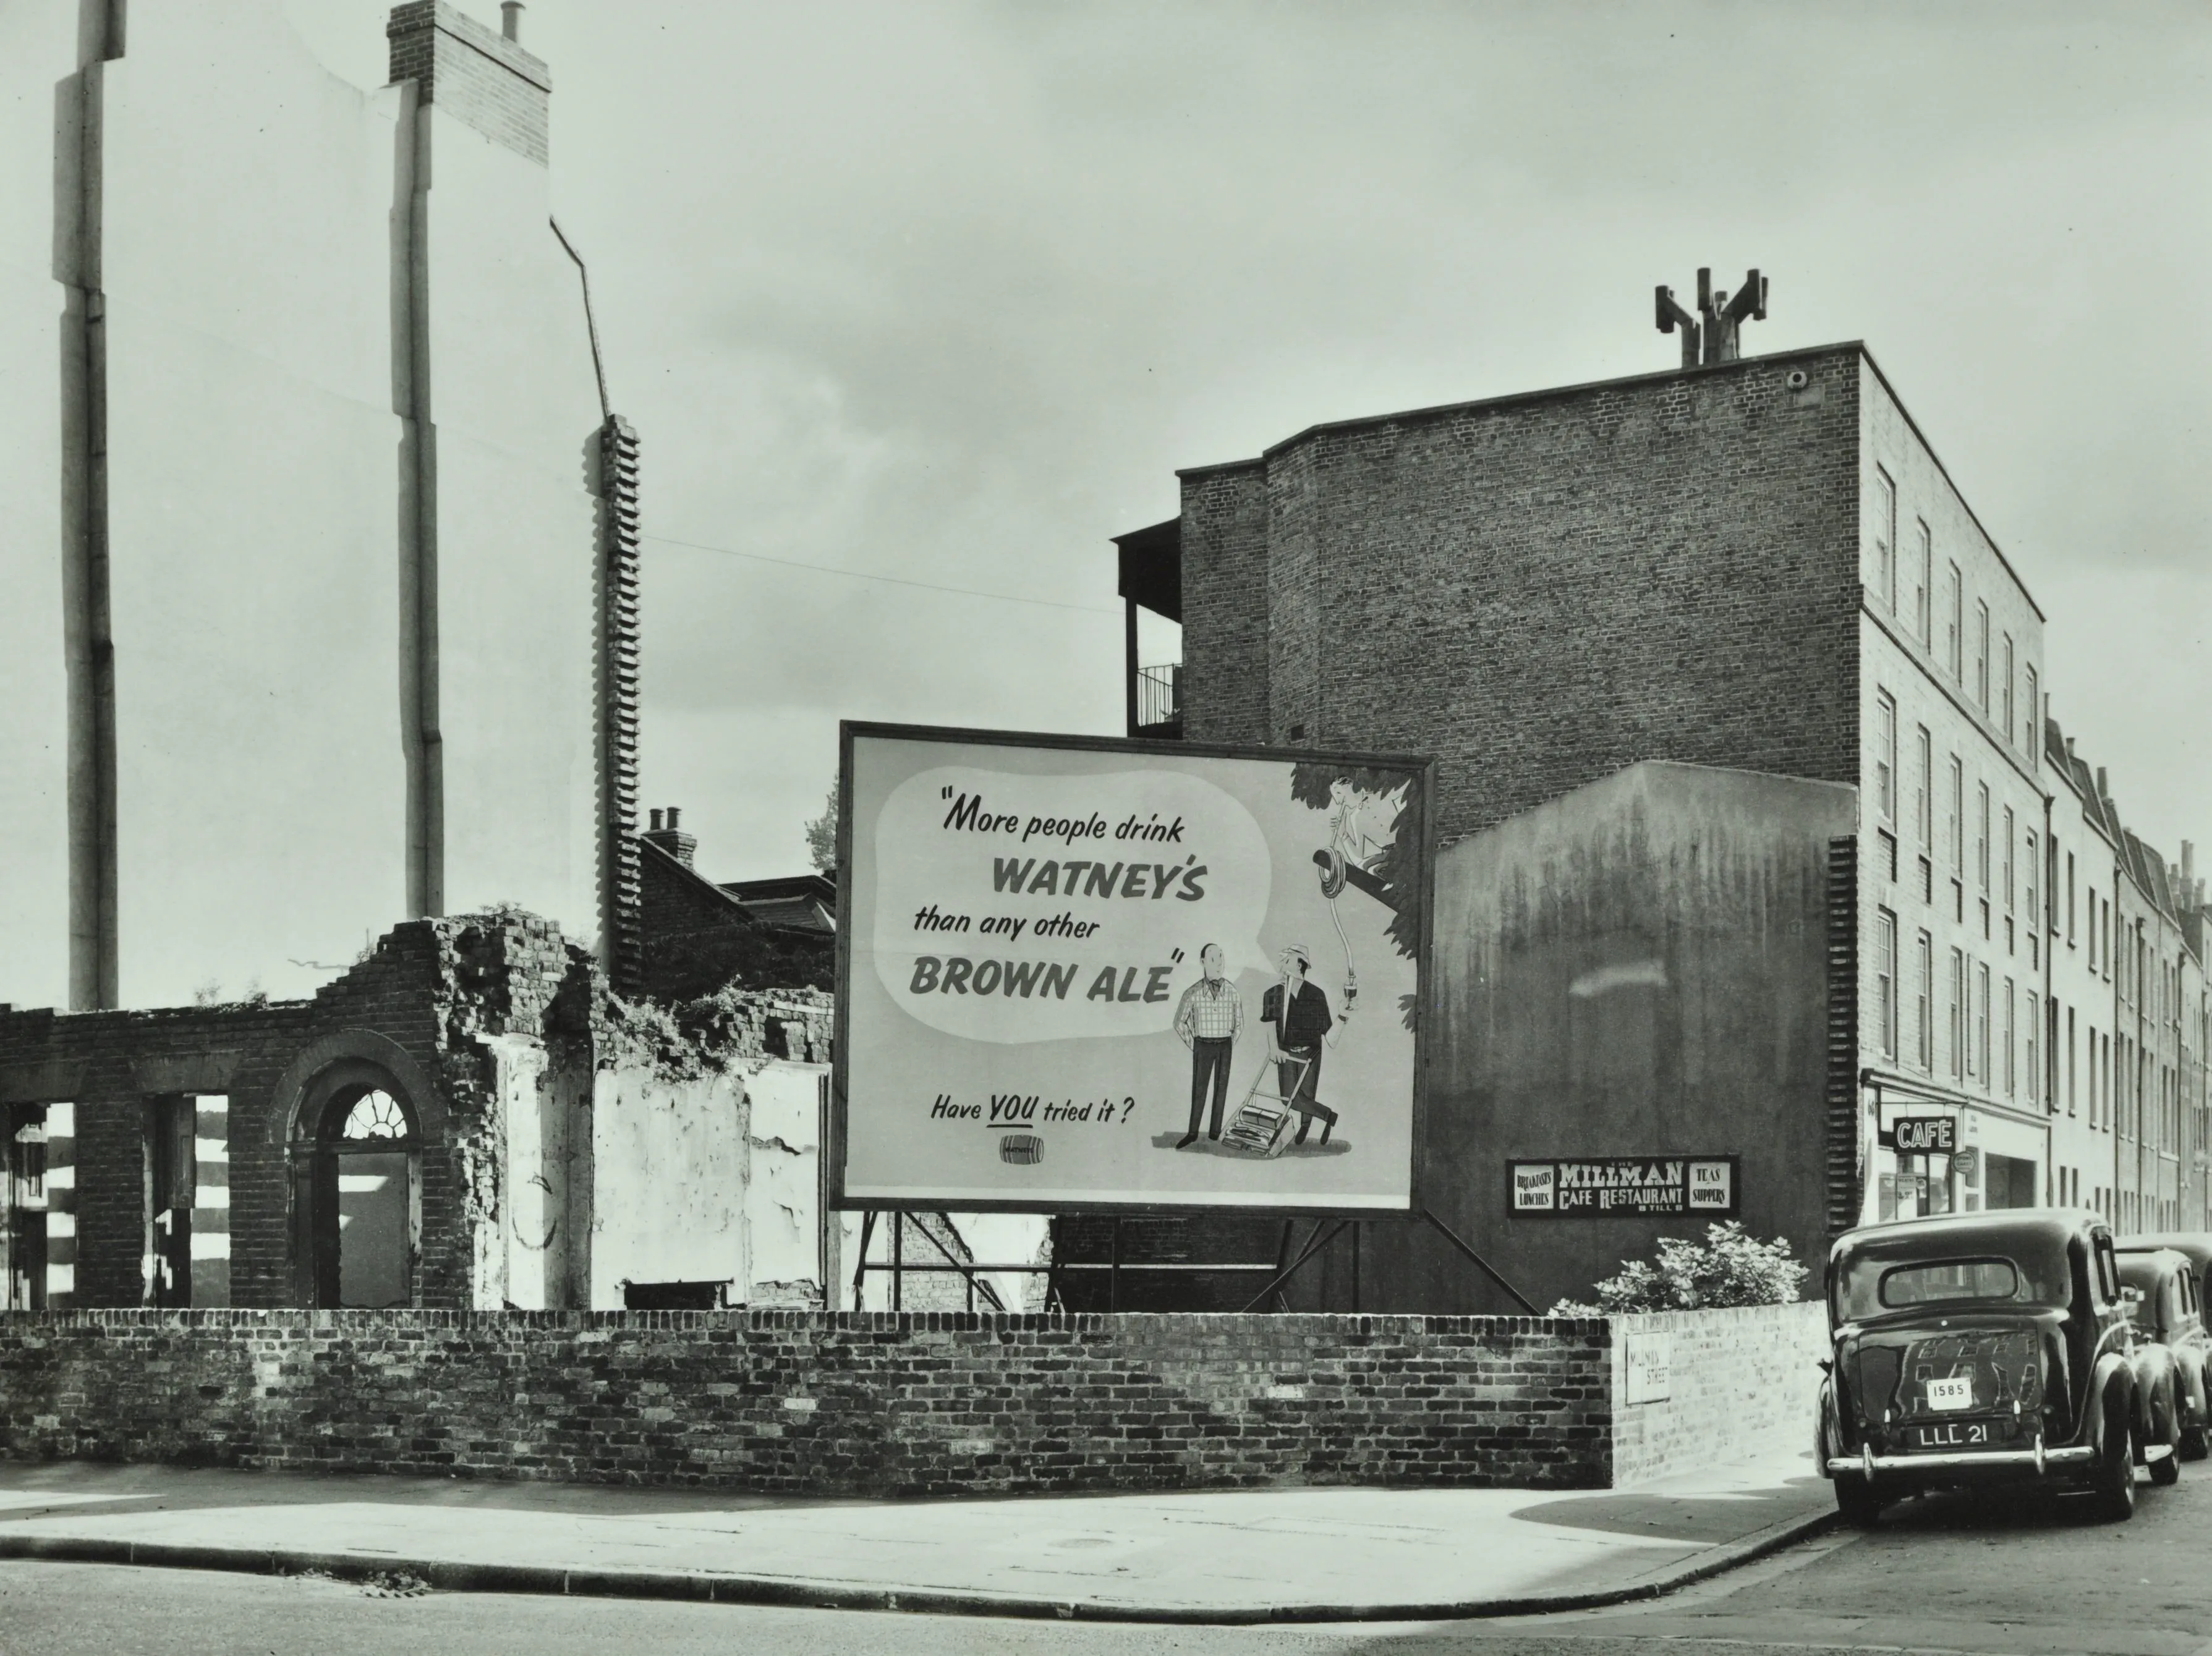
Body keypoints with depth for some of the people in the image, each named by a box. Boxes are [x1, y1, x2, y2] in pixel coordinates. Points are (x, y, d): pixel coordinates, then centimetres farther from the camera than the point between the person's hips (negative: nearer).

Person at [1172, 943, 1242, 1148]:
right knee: (1199, 1090, -2)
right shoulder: (1193, 993, -7)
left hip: (1225, 1046, 2)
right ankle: (1193, 1133, 4)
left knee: (1221, 1089, 5)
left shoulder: (1232, 992, -2)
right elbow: (1180, 1023, 5)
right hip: (1202, 1046, -2)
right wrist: (1193, 1046, 3)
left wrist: (1231, 1047, 7)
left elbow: (1239, 1023, 11)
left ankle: (1215, 1131, 12)